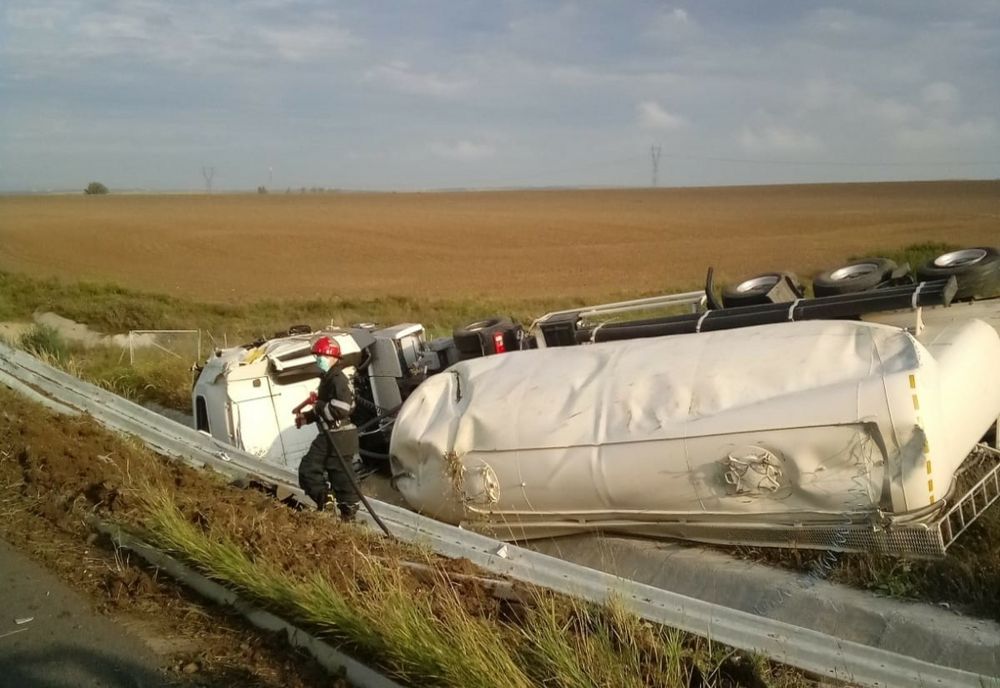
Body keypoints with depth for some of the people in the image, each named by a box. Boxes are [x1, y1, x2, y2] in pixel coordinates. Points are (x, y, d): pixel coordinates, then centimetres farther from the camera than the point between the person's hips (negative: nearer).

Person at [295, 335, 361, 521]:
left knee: (341, 475, -3)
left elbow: (341, 409, -28)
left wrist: (318, 405, -17)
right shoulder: (327, 379, 15)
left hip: (340, 437, -10)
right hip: (327, 436, 10)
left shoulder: (339, 380, -17)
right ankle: (325, 502, 20)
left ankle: (349, 512, 8)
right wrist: (307, 417, 14)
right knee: (308, 468, 12)